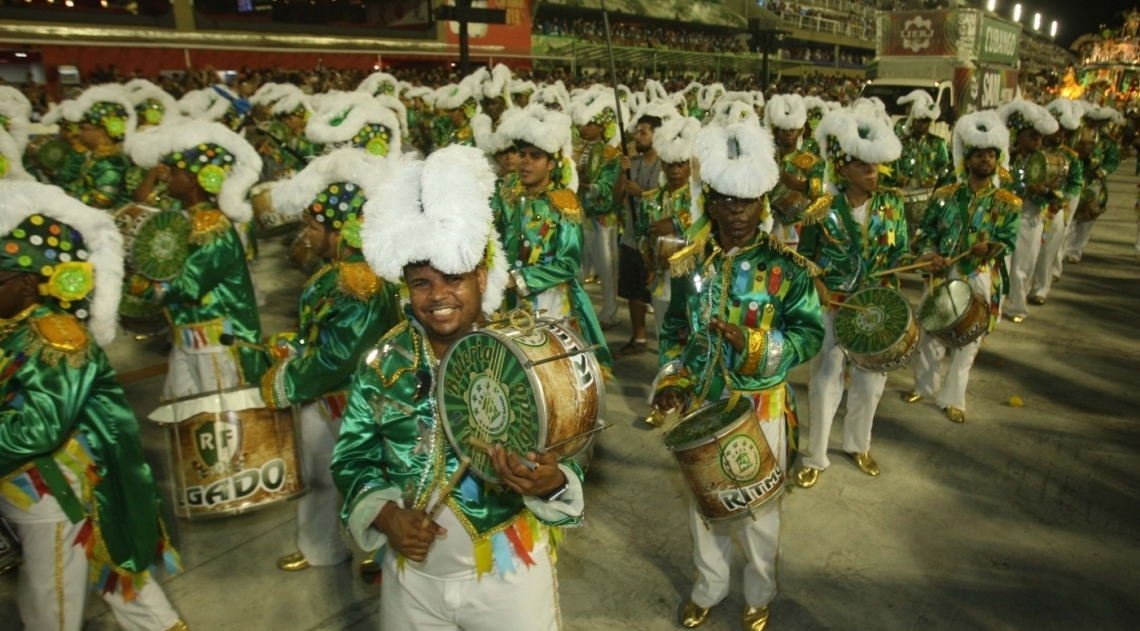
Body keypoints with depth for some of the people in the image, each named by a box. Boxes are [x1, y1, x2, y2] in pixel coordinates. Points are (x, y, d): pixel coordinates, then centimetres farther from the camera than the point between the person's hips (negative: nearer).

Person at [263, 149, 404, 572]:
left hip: (351, 406, -10)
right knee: (315, 474, 25)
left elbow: (334, 359, -28)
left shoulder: (363, 289, -29)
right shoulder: (336, 270, 1)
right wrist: (285, 356, 3)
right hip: (319, 398, 10)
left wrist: (280, 386, -16)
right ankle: (319, 547, 48)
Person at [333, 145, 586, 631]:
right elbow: (351, 457, 1)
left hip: (511, 572, -2)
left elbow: (565, 459, -10)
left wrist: (550, 483, -32)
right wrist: (384, 514, -15)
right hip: (411, 576, 3)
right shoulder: (383, 362, -6)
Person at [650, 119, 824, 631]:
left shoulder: (786, 267, -11)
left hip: (762, 407, -2)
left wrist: (755, 345, -26)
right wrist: (670, 378, -7)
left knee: (760, 509, 15)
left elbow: (810, 334, -10)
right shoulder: (689, 265, -2)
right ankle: (708, 587, 43)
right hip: (701, 404, 3)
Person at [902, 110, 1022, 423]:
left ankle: (952, 398, 23)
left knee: (967, 342, 8)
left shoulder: (1007, 203, -1)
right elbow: (926, 232, 6)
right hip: (942, 277, 1)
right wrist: (930, 254, -12)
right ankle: (924, 385, 33)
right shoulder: (944, 195, 2)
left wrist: (990, 248, -28)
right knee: (930, 336, 11)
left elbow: (1008, 241, -6)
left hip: (980, 282, -1)